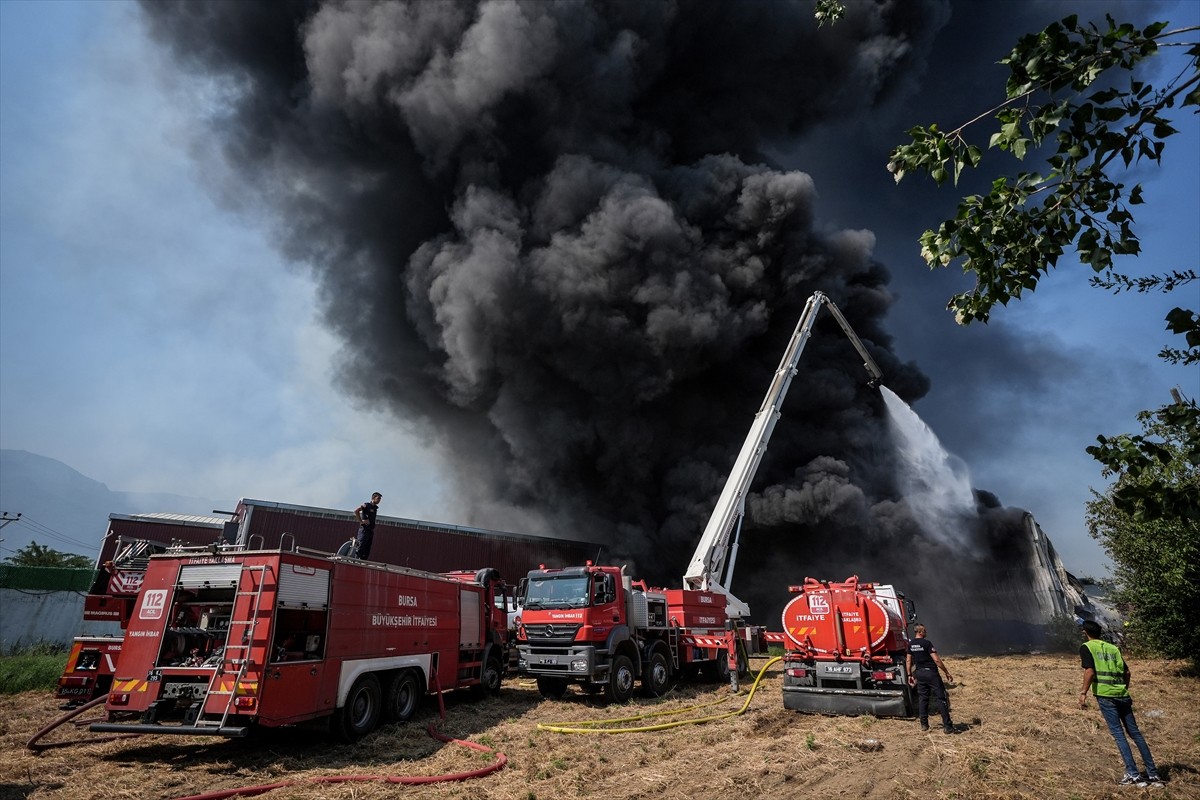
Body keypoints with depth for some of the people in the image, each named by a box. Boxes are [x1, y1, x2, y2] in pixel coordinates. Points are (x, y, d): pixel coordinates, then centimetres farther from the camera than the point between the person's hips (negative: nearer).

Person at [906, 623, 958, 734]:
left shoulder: (911, 644, 6)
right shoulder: (926, 643, -15)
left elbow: (908, 660, 10)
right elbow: (936, 660, -17)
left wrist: (910, 675, 18)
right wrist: (947, 673, -10)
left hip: (919, 673, 6)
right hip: (931, 672, -6)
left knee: (922, 698, 12)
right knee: (941, 698, 0)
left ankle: (924, 725, 14)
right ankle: (947, 726, 0)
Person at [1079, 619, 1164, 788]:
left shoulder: (1086, 647, 1)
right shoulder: (1113, 647, 17)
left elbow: (1090, 671, -11)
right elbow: (1126, 671, 14)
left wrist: (1083, 692, -10)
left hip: (1105, 695, -5)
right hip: (1122, 695, 5)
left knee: (1118, 733, -2)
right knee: (1135, 733, 11)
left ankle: (1133, 775, -4)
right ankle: (1153, 774, 14)